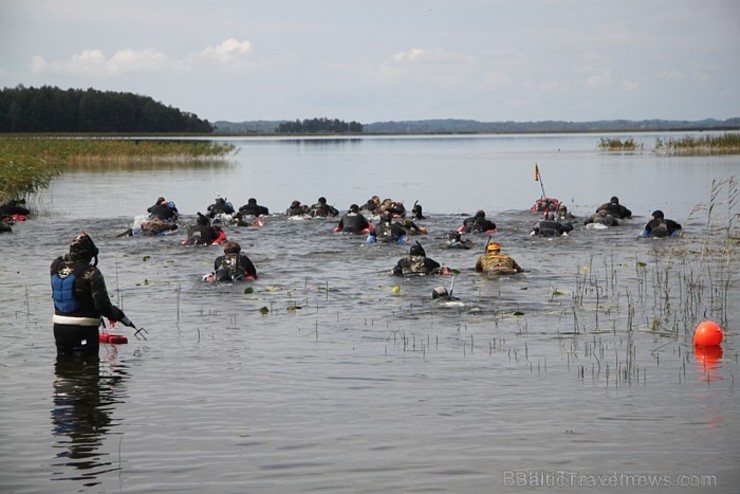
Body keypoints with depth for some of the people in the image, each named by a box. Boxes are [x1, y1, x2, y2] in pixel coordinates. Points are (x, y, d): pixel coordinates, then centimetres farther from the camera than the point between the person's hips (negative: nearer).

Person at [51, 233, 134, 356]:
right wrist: (121, 316, -5)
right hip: (83, 329, -6)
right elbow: (102, 304, -18)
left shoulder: (56, 266, -1)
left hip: (59, 327, 6)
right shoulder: (91, 273, -16)